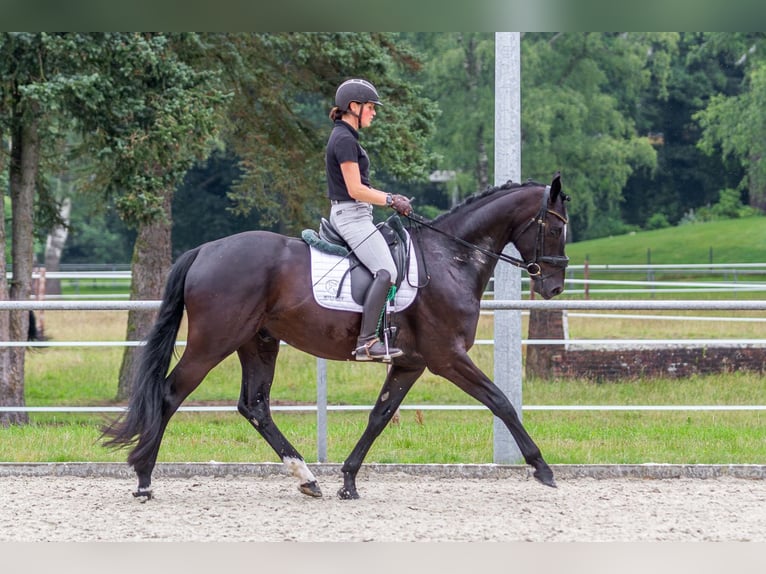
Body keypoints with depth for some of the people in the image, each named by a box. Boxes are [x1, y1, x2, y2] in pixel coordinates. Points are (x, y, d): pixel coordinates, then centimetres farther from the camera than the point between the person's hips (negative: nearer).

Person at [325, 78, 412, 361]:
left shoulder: (346, 137, 18)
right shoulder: (344, 140, -14)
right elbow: (355, 190, -19)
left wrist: (391, 199, 14)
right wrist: (391, 200, -10)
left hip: (352, 216, 11)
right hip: (351, 215, -11)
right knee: (386, 272, -22)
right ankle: (366, 342, -31)